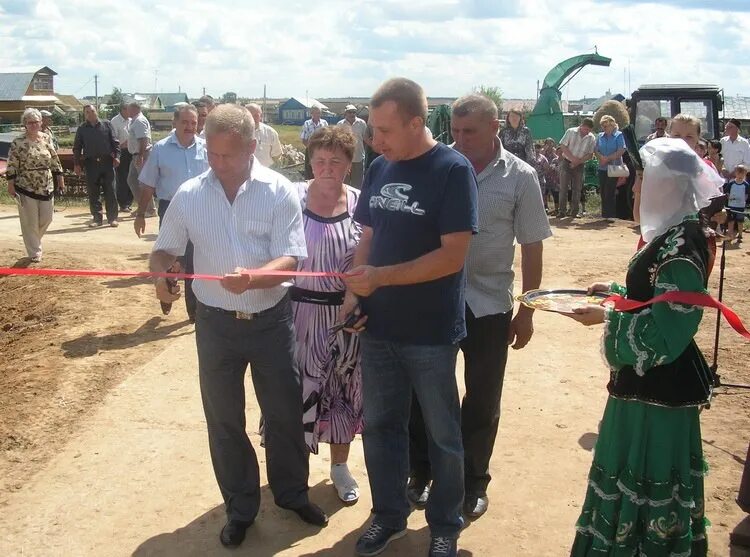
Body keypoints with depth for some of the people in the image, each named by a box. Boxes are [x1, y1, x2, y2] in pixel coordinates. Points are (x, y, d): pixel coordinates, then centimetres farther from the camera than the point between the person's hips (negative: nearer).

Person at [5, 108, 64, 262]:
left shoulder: (46, 139, 4)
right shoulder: (18, 143, -8)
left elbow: (55, 160, 10)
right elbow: (11, 166, -7)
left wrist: (60, 177, 9)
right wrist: (10, 185, -10)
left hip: (46, 187, 4)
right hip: (26, 188, -4)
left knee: (46, 219, 9)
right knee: (30, 222, 2)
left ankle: (34, 241, 36)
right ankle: (35, 252, 12)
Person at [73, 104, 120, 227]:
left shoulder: (106, 124, 7)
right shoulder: (82, 129, 9)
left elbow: (115, 142, 5)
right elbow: (77, 147, 11)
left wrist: (116, 156, -7)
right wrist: (76, 164, 3)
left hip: (107, 162, -1)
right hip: (91, 164, 1)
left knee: (110, 191, -1)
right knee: (93, 193, 3)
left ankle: (112, 218, 5)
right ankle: (97, 218, 11)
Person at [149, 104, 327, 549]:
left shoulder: (280, 192, -11)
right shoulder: (189, 196, -4)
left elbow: (289, 261, -15)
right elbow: (164, 251, 4)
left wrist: (252, 278, -35)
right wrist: (162, 275, -19)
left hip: (271, 320, -1)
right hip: (216, 323, 2)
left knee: (285, 412, 14)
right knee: (224, 420, 12)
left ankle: (292, 492, 38)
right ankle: (240, 507, 32)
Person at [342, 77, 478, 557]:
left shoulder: (453, 171, -14)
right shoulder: (379, 168, 3)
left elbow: (453, 255, -20)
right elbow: (368, 237, 10)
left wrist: (380, 277, -22)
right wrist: (354, 294, -4)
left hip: (431, 332, -5)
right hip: (378, 326, 5)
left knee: (443, 434, 12)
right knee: (381, 425, 16)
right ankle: (389, 515, 36)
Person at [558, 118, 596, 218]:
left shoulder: (592, 138, -3)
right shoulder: (571, 132, -8)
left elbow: (590, 154, -1)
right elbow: (563, 147, -8)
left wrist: (578, 161, -15)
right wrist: (573, 158, -18)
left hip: (579, 165, 2)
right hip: (566, 162, -2)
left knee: (577, 189, 2)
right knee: (563, 187, -6)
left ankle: (575, 211, 8)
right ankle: (562, 211, -3)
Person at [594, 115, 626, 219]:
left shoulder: (618, 135, -2)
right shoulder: (600, 136, 12)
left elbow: (621, 151, -11)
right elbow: (596, 150, 9)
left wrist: (607, 158, -12)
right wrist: (601, 157, -10)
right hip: (602, 168, 5)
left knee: (610, 192, -8)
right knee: (603, 192, 5)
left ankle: (611, 215, -1)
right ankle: (604, 215, 13)